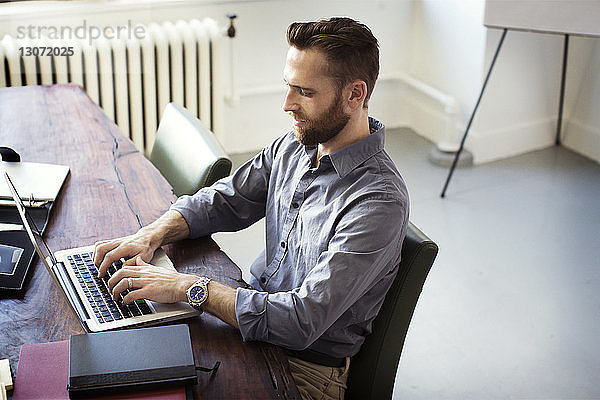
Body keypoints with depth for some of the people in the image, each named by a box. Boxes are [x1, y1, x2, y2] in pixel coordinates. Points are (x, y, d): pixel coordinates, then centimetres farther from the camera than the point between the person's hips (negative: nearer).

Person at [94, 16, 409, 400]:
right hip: (255, 313, 7)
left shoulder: (379, 202, -27)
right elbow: (223, 200, 10)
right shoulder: (295, 145, -1)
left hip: (307, 367, -7)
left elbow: (303, 322, -31)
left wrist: (189, 287, -27)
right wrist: (151, 235, -8)